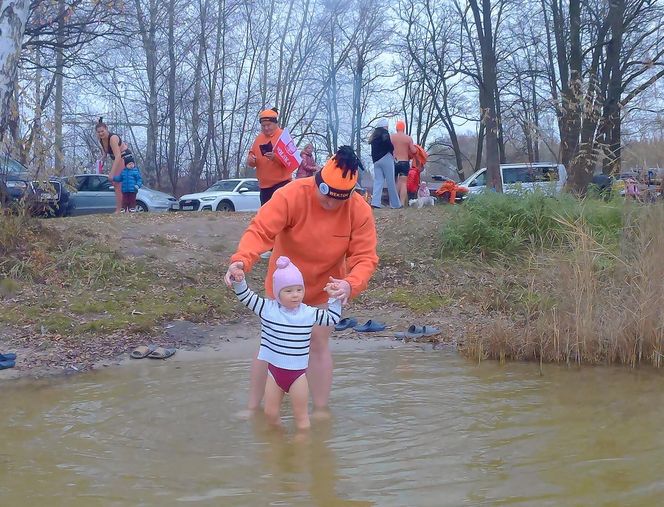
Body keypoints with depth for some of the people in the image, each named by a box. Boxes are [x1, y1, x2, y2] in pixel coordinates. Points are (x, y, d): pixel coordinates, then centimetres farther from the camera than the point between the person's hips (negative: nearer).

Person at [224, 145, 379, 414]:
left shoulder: (360, 211, -22)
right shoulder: (291, 195, -29)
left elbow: (365, 257, -22)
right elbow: (260, 230, -36)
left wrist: (351, 284, -44)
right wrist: (241, 260, -55)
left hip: (325, 288, 1)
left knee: (318, 344, 3)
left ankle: (320, 410, 18)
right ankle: (252, 407, 19)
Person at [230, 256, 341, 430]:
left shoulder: (309, 313, -4)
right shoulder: (267, 308, -6)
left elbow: (332, 318, 6)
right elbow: (245, 296, -6)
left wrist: (334, 298, -5)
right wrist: (239, 281, -23)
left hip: (298, 373, -1)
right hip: (274, 370, 1)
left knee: (301, 416, 9)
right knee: (270, 413, 14)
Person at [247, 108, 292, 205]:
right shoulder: (258, 138, 13)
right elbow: (252, 155, 18)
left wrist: (275, 157, -31)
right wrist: (250, 159, -7)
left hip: (281, 182, -7)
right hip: (264, 184, 7)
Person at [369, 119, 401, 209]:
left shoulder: (374, 134, 20)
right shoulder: (384, 132, -3)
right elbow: (388, 143, -19)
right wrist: (392, 150, -1)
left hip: (376, 160, 7)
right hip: (386, 158, -7)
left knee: (378, 181, 2)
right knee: (391, 182, -3)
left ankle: (375, 201, -13)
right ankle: (395, 204, 0)